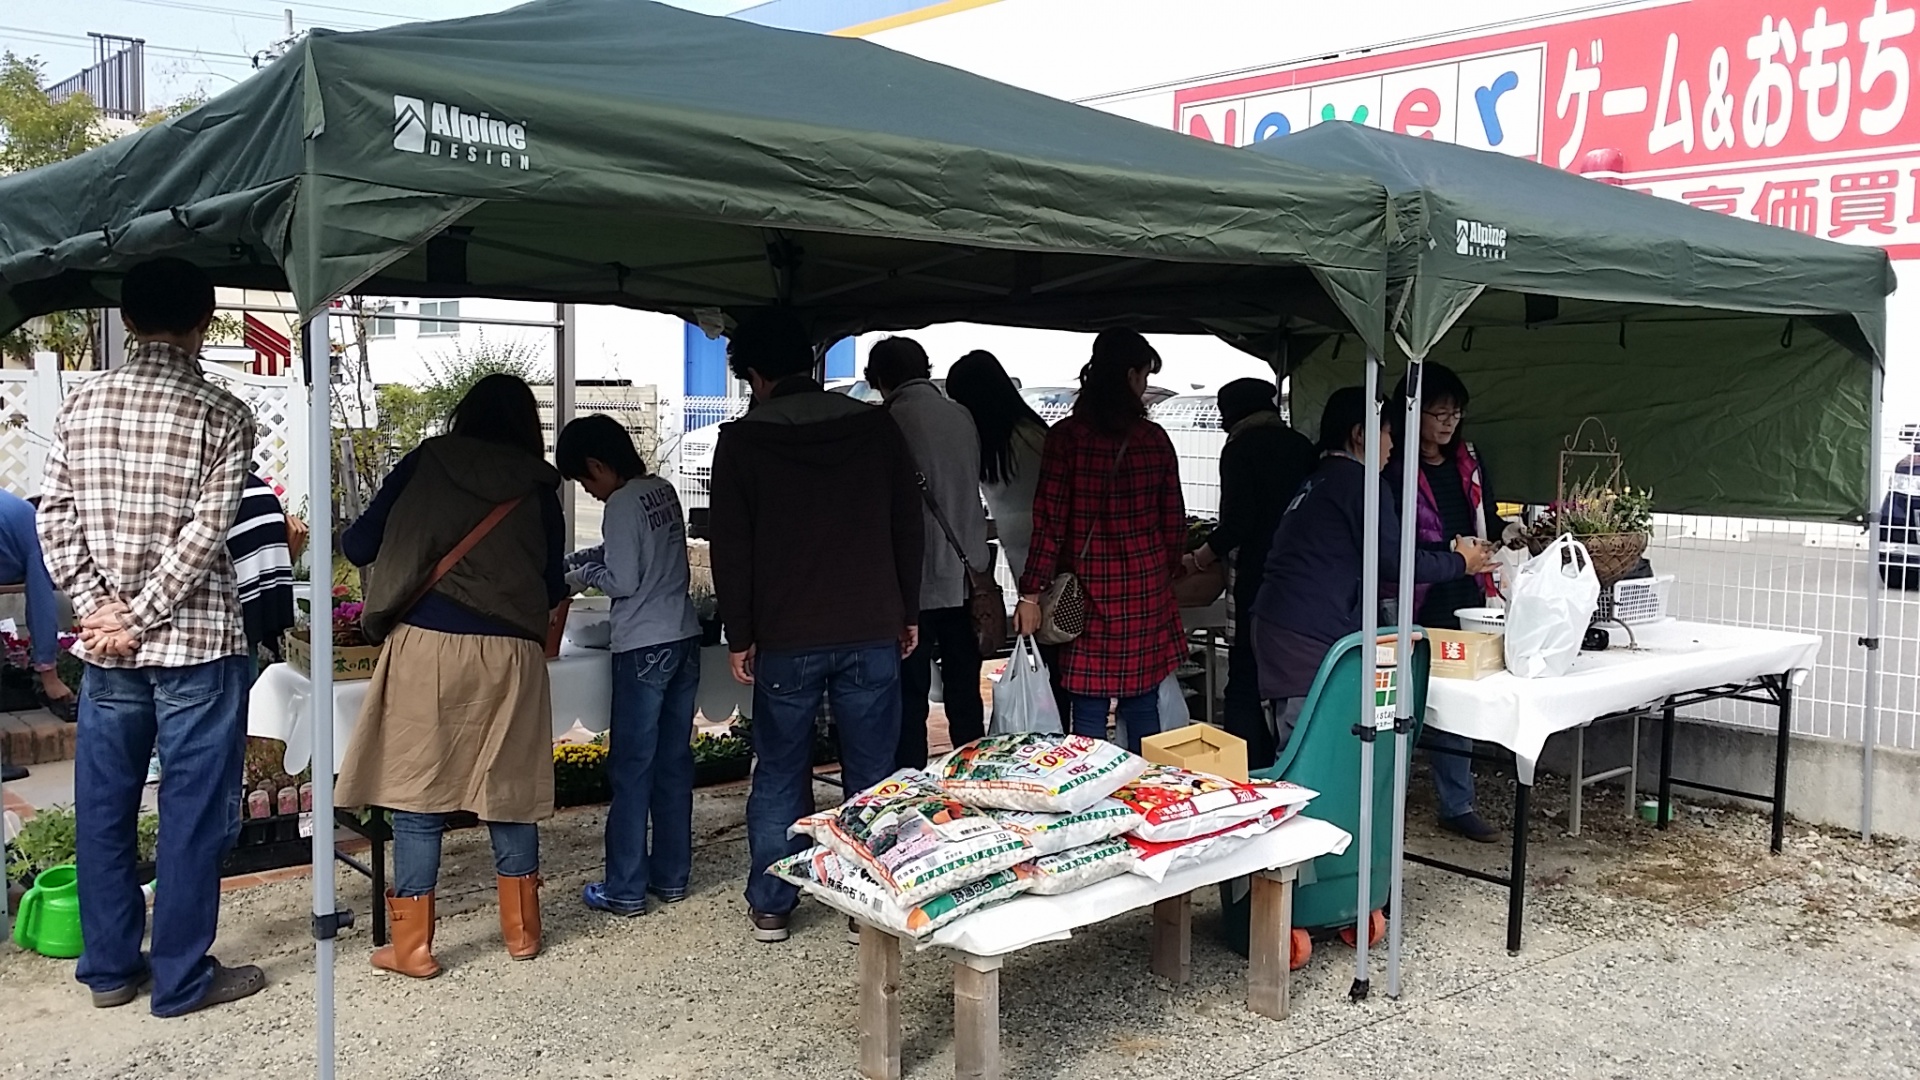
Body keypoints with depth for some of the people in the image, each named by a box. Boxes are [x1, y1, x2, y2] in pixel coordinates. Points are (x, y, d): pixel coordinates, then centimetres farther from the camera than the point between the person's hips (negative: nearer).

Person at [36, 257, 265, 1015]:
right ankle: (181, 978, 12)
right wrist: (140, 618, -10)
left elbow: (54, 515, 1)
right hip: (196, 641, -5)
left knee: (104, 805, 14)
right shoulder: (222, 414, -10)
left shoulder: (82, 404, 4)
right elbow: (205, 533, -15)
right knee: (194, 811, 4)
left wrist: (97, 606, -1)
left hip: (106, 647, 5)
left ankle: (109, 966, 26)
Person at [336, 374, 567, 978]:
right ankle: (521, 929, 23)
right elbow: (553, 589, 12)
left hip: (427, 647, -2)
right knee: (508, 790, 13)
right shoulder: (539, 489, 7)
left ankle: (412, 946, 11)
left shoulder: (425, 465, 4)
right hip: (510, 655, 2)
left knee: (417, 793, 6)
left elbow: (358, 547, 6)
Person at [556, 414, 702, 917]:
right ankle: (671, 876, 21)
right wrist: (576, 560, 17)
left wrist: (584, 576, 2)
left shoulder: (622, 505, -14)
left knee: (631, 768, 0)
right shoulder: (664, 491, 11)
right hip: (684, 639, 8)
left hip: (644, 649, -8)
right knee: (674, 762, 13)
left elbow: (624, 580, -16)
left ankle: (626, 889, 7)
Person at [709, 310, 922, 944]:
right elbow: (909, 528, 6)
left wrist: (740, 637, 3)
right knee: (871, 774, 8)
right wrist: (907, 614, 14)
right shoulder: (877, 428, 2)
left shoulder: (742, 442, -4)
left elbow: (731, 550, -4)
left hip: (786, 641, -1)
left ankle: (771, 906, 17)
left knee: (780, 774, 10)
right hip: (872, 632, 2)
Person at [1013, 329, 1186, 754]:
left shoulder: (1066, 437, -7)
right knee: (1142, 708, 11)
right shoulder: (1154, 439, 0)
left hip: (1091, 592, -2)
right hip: (1147, 592, 2)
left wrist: (1031, 592, -4)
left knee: (1089, 712, 3)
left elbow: (1050, 521, -9)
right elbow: (1173, 522, 5)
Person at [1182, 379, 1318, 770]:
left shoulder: (1241, 448, -5)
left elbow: (1237, 523, -13)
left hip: (1256, 582, -6)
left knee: (1246, 686, 0)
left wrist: (1197, 560, 1)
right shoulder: (1303, 447, 11)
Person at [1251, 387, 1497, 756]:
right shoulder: (1361, 482, -6)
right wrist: (1460, 562, 9)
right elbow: (1394, 560, -6)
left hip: (1279, 625, 10)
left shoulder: (1317, 480, 22)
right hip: (1311, 638, -10)